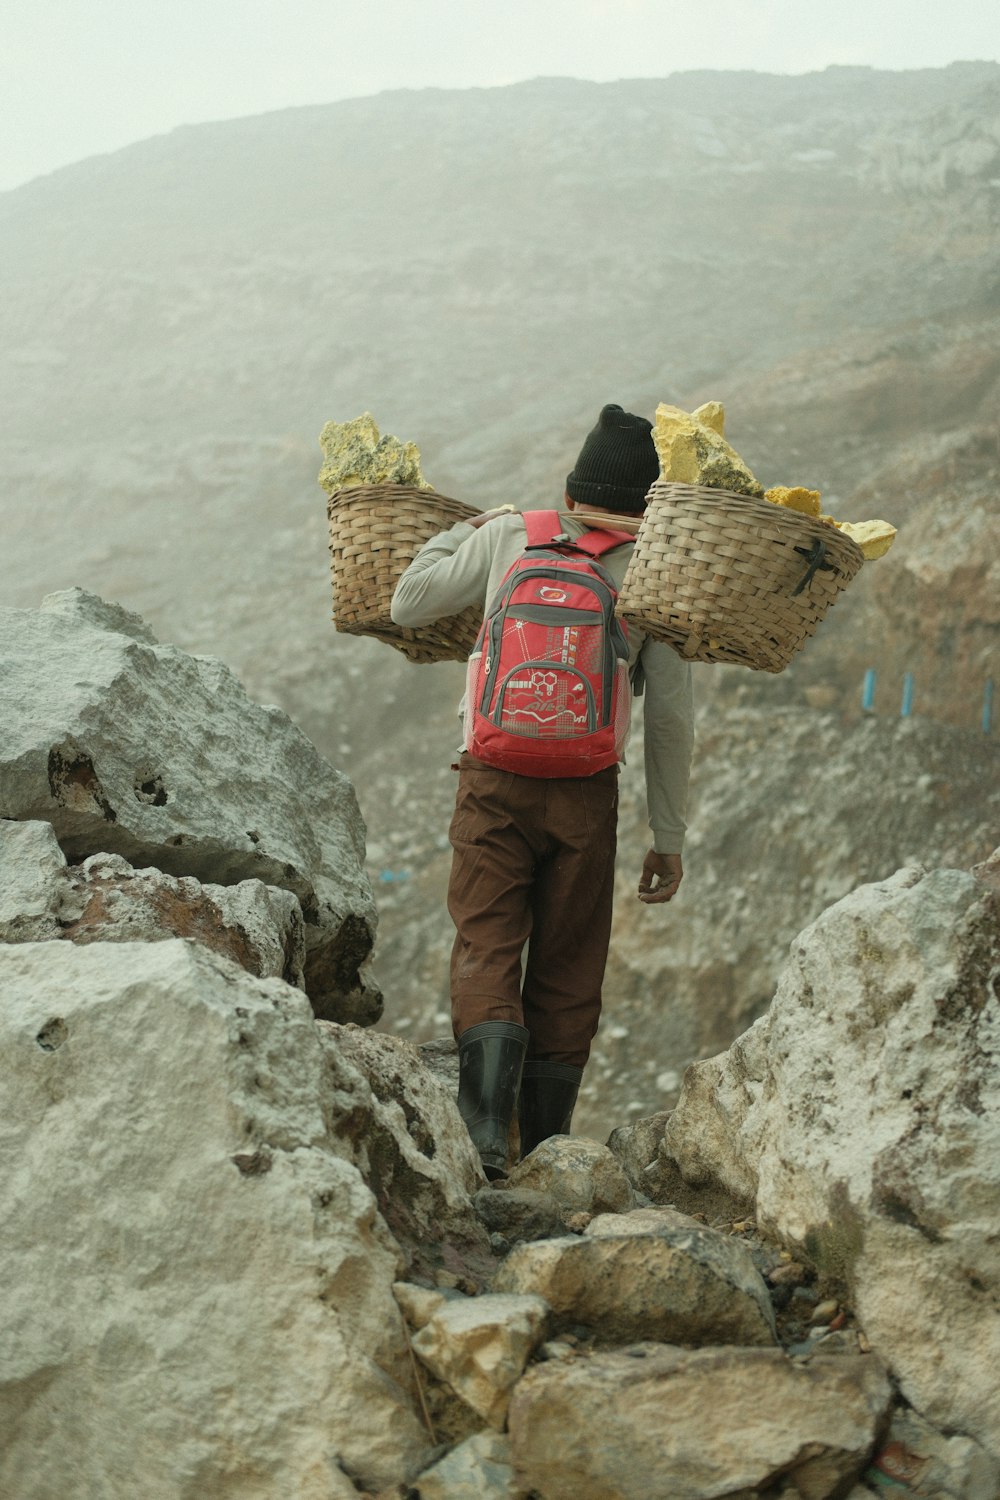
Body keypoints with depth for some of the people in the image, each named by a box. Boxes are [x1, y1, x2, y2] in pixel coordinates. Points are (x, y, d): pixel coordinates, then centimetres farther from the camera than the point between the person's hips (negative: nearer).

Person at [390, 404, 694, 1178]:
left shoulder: (509, 537, 4)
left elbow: (409, 602, 13)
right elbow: (670, 721, 4)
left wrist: (463, 531, 29)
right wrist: (669, 838, 11)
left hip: (495, 783, 0)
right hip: (587, 794, 0)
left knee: (486, 952, 4)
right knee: (567, 974, 10)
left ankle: (486, 1121, -18)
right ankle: (546, 1151, 14)